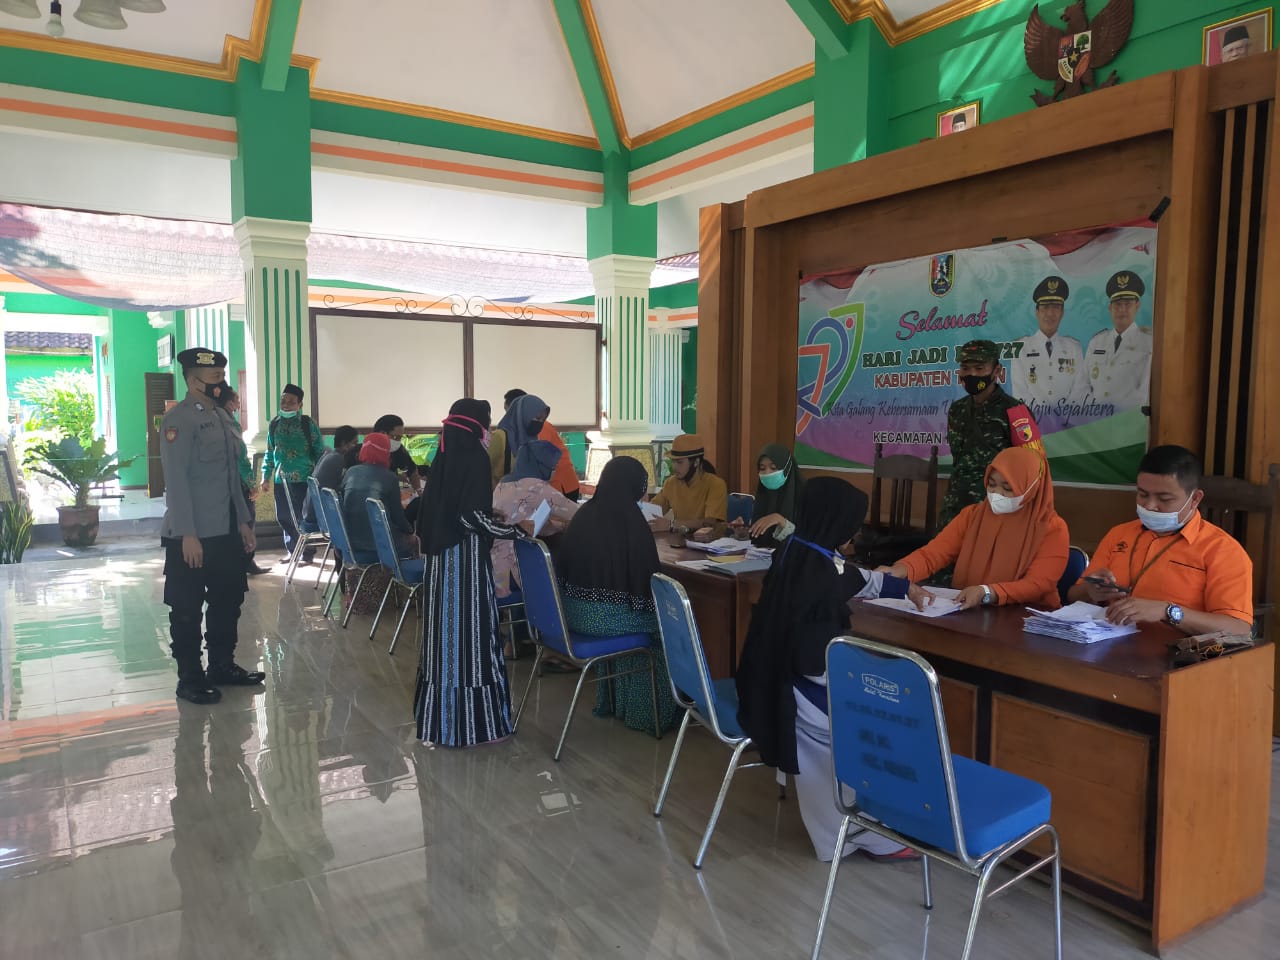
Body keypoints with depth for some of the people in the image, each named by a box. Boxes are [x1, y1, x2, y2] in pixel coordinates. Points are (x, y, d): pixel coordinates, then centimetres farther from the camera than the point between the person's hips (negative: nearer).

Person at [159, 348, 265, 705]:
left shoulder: (221, 417, 14)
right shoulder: (178, 420, -12)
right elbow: (176, 481, -18)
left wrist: (243, 520, 16)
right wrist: (187, 535, -21)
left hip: (226, 531, 9)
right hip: (192, 535, -8)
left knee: (229, 598, 15)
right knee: (187, 608, 4)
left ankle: (222, 665, 29)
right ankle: (190, 679, 14)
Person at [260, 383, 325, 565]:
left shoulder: (307, 423, -4)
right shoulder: (274, 424, 7)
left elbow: (319, 451, -3)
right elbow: (270, 453, 15)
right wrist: (266, 477, 12)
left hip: (304, 479, -4)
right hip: (281, 479, 4)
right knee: (283, 517, 9)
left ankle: (307, 552, 14)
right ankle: (292, 550, 25)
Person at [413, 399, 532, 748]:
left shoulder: (445, 456, 9)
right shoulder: (473, 457, -15)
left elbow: (434, 510, 14)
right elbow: (472, 517, -20)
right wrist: (518, 529, -12)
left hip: (442, 555, 9)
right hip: (466, 557, -8)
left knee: (446, 627, 14)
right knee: (469, 629, -3)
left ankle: (439, 712, 24)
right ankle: (473, 718, 4)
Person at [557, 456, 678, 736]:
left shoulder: (585, 513, 3)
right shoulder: (630, 520, -15)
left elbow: (565, 565, 13)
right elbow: (647, 575, -11)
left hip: (572, 611, 7)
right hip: (604, 616, -7)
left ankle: (613, 700, 37)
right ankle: (655, 712, 24)